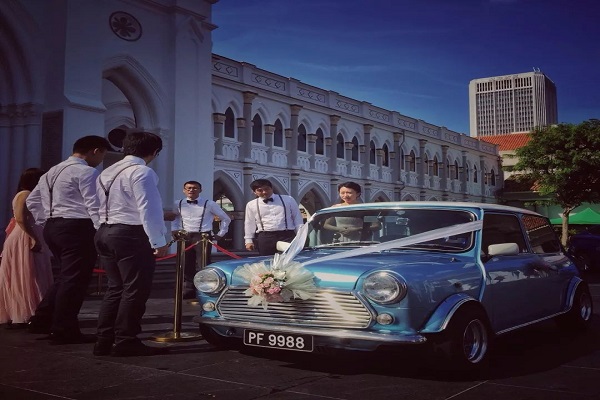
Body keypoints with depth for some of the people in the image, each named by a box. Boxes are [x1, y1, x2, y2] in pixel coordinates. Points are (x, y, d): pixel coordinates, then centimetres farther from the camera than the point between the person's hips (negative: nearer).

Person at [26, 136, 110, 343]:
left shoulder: (53, 172, 20)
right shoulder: (86, 172, -10)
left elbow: (32, 201, 23)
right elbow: (94, 206, -16)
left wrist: (46, 223, 22)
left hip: (53, 227, 9)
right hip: (77, 228, -9)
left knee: (65, 277, 19)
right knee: (74, 280, -3)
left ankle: (42, 321, 19)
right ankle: (64, 332, 1)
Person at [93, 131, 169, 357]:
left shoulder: (107, 173, 17)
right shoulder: (142, 172, -12)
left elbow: (106, 206, 17)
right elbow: (148, 210, -17)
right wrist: (159, 241, -15)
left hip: (105, 232, 9)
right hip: (131, 235, -9)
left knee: (115, 288, 14)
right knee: (135, 289, -1)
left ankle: (104, 341, 15)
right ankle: (125, 342, 2)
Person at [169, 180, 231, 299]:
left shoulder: (209, 204, 0)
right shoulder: (178, 204, 7)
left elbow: (226, 218, 8)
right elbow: (174, 219, 23)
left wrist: (220, 234, 5)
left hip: (203, 237, -3)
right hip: (185, 237, 3)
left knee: (204, 266, -7)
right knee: (186, 266, 6)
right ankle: (188, 291, 16)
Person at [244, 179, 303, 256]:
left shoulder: (288, 199, 9)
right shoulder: (251, 205, 11)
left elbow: (297, 218, 10)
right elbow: (249, 224, 13)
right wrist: (248, 240, 6)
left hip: (287, 235, 0)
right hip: (265, 237, 1)